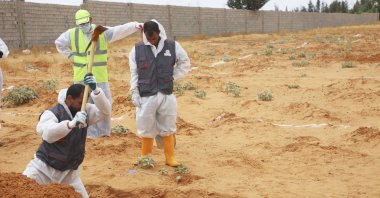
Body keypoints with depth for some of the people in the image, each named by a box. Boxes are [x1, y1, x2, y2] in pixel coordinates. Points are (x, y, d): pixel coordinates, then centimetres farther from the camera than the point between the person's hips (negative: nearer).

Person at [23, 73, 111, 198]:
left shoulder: (85, 111, -2)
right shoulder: (52, 113, -17)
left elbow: (105, 111, -15)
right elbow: (47, 134, -36)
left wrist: (95, 90, -29)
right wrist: (71, 123, -51)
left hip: (68, 172, 4)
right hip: (44, 167, -4)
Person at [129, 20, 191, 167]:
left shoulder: (173, 46, -2)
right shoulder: (137, 49, -3)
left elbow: (185, 63, 11)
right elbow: (134, 73, 2)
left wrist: (173, 77, 2)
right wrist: (134, 93, -2)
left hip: (166, 95, 1)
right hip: (146, 96, -1)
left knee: (167, 129, 11)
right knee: (146, 129, 8)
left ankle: (170, 158, 23)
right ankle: (145, 158, 27)